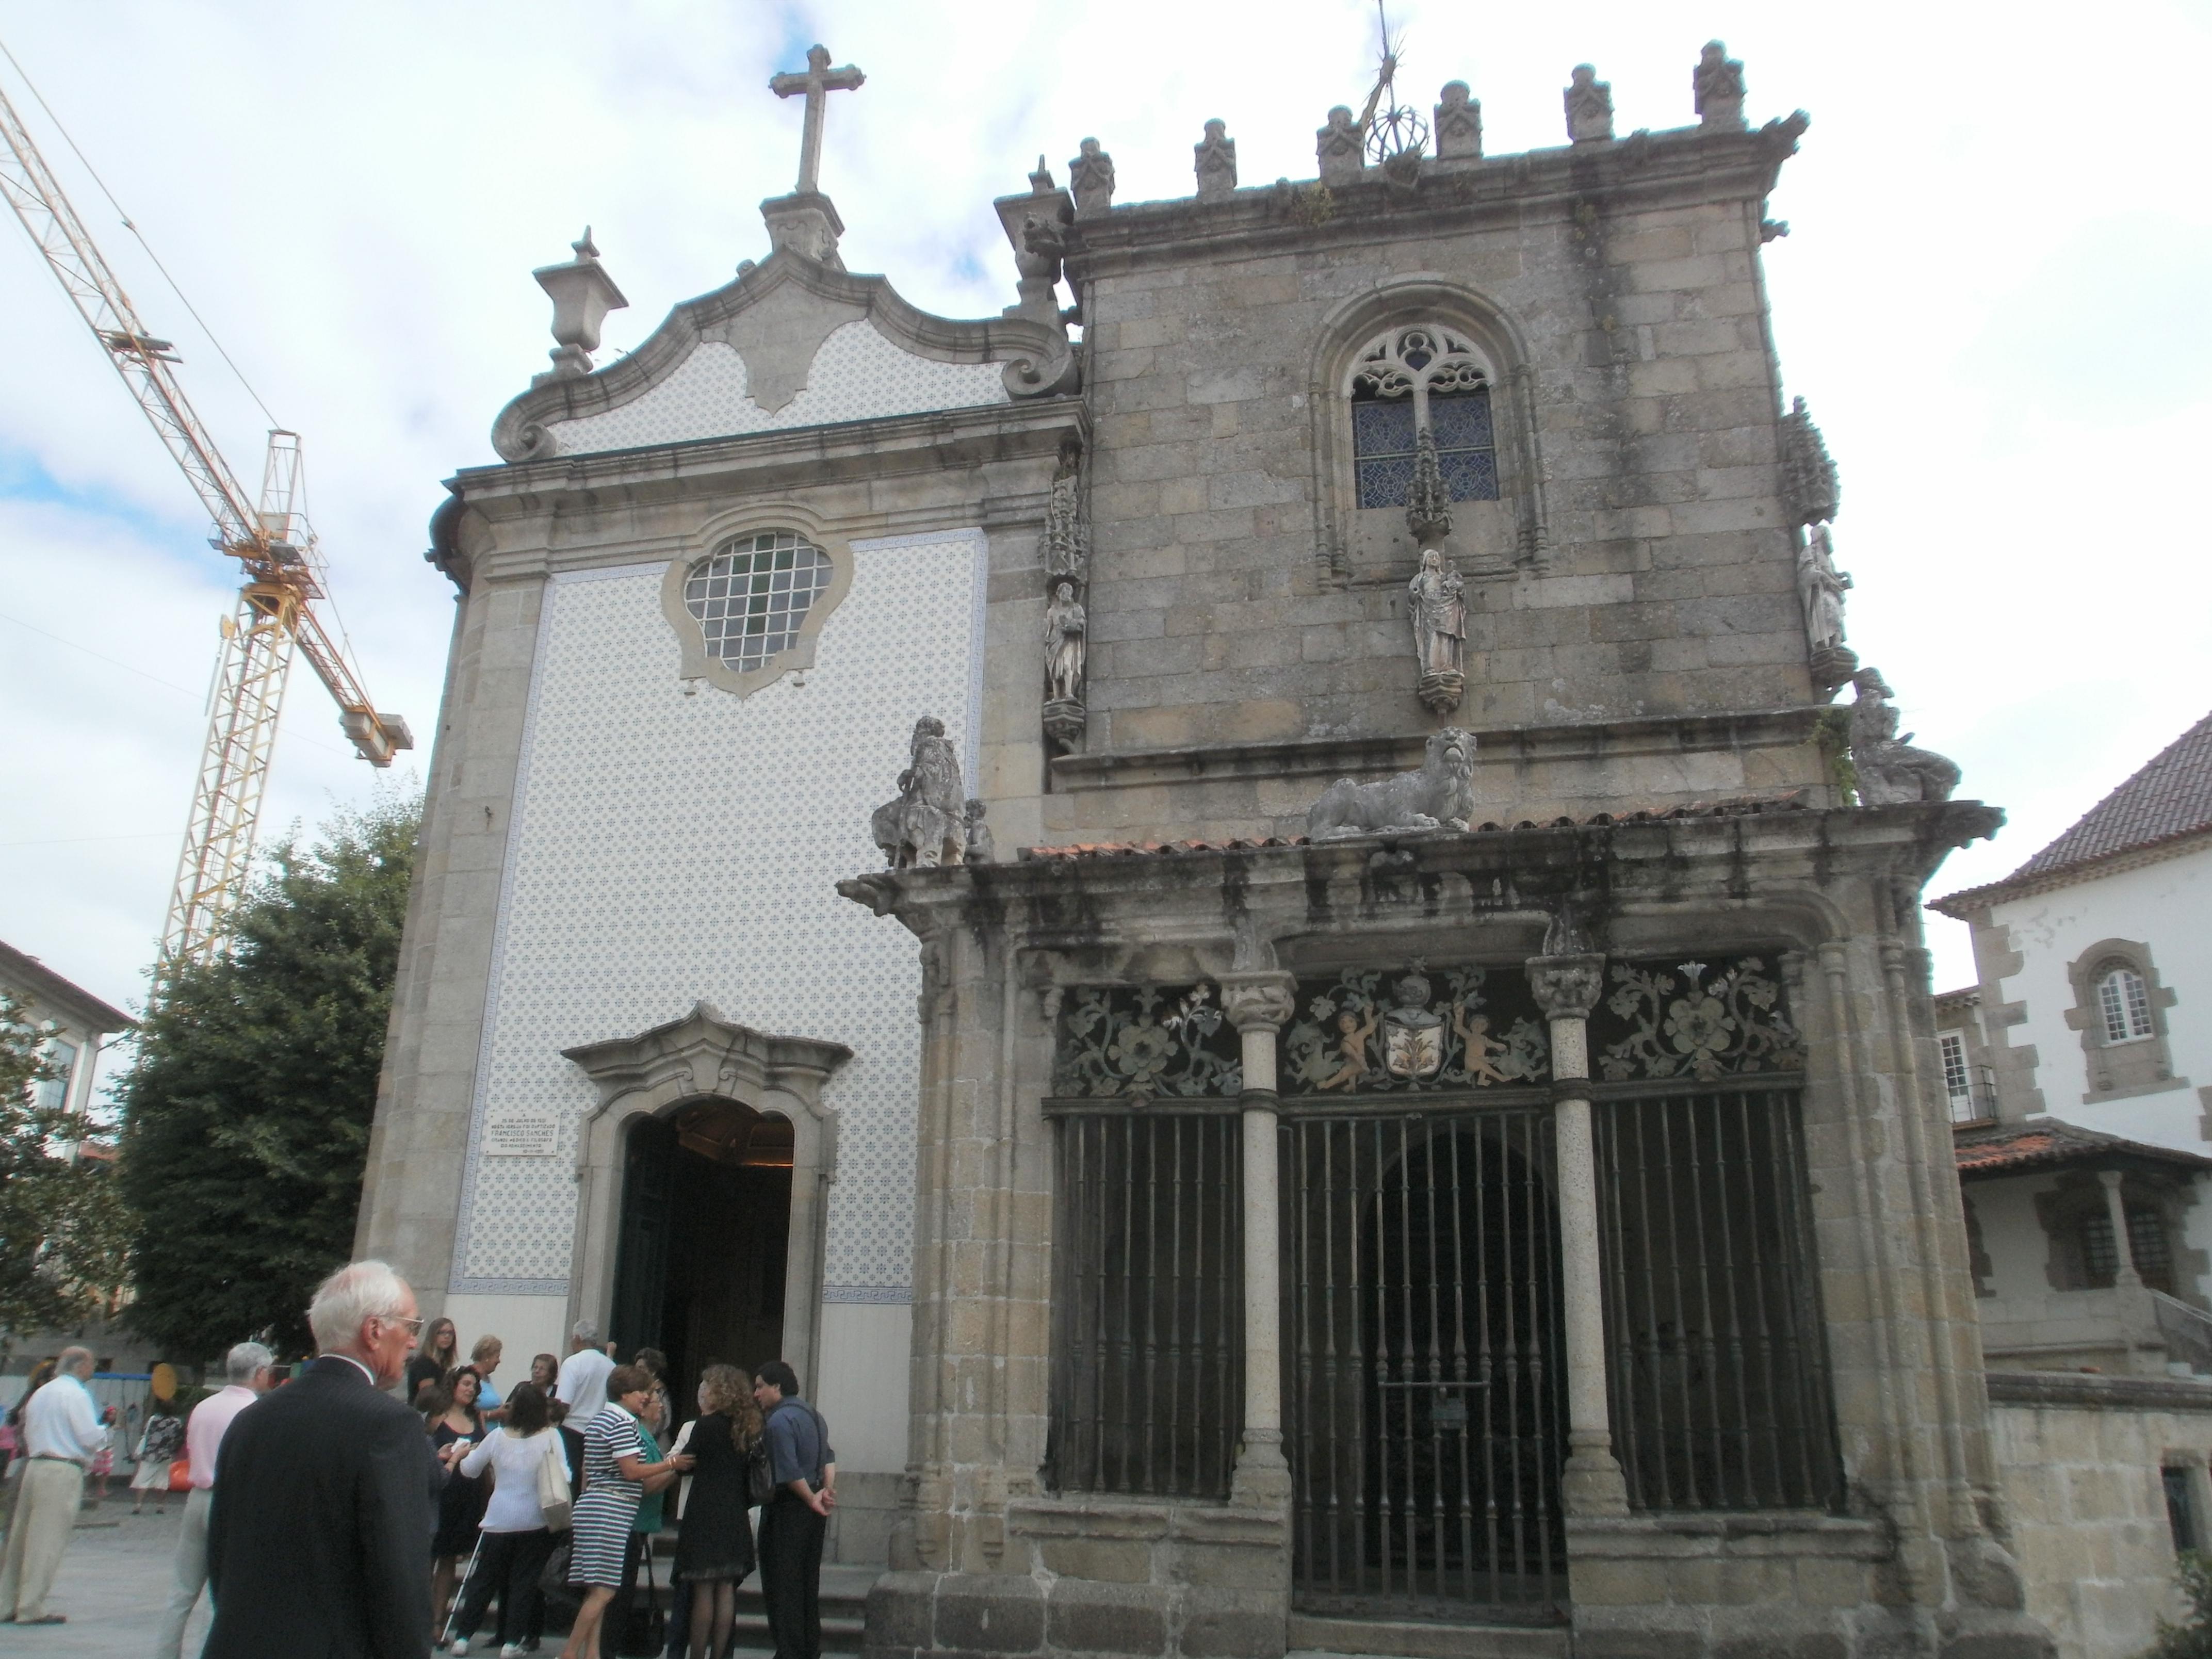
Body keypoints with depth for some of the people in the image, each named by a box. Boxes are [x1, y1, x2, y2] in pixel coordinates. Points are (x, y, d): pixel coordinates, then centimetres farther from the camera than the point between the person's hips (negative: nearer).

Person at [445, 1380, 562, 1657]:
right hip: (535, 1522, -2)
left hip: (499, 1520, 2)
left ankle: (463, 1636, 20)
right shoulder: (550, 1436, -9)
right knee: (524, 1582, 8)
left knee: (483, 1579, 16)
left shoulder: (497, 1436, -4)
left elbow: (469, 1470, 9)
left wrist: (471, 1452, 28)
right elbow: (563, 1477, -13)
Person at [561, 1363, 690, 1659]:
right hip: (611, 1512, -10)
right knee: (604, 1590, -8)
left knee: (597, 1590, 8)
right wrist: (671, 1464, -8)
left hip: (592, 1506, 10)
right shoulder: (623, 1422, -12)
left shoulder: (597, 1421, 18)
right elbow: (632, 1471, -17)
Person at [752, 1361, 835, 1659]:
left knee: (782, 1588, -1)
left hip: (787, 1509, -9)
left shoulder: (779, 1421, -16)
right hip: (812, 1513, 9)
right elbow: (828, 1458, 8)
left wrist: (812, 1500, -9)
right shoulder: (812, 1414, 13)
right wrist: (828, 1489, -4)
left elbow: (789, 1473, -20)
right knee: (808, 1585, 16)